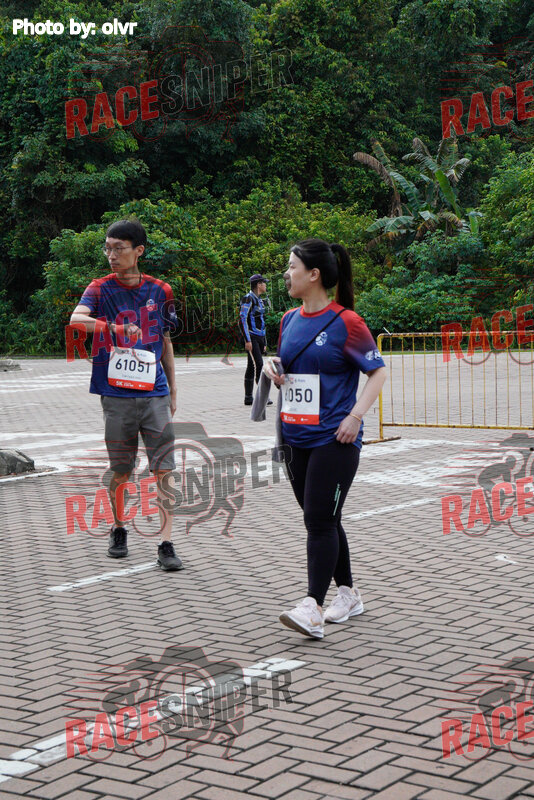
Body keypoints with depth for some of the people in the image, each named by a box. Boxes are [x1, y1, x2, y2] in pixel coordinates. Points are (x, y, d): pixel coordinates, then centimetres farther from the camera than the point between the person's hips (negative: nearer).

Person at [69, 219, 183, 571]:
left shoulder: (160, 290, 6)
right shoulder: (101, 288, 0)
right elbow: (76, 319, -21)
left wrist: (173, 391, 16)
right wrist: (115, 328, -37)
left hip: (155, 394, 1)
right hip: (116, 396, -1)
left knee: (165, 470, -5)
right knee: (120, 472, 10)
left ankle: (167, 545, -1)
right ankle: (119, 531, 31)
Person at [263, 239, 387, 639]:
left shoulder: (346, 322, -10)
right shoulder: (290, 319, 10)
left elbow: (378, 371, -4)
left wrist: (356, 415, -15)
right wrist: (274, 370, 0)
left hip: (334, 440, -7)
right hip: (296, 438, 7)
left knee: (320, 521, -11)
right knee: (323, 520, 14)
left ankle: (312, 608, -12)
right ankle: (348, 594, 27)